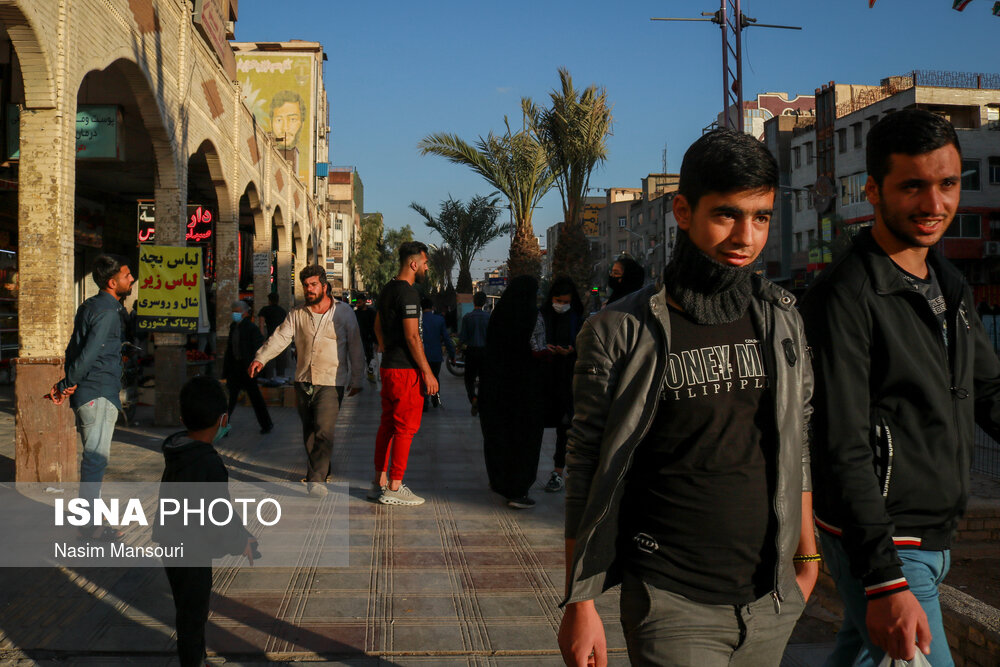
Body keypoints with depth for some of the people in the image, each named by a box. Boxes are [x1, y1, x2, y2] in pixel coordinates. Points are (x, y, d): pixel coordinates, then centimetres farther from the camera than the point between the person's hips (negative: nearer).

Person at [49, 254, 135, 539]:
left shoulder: (89, 306, 16)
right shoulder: (107, 311, -15)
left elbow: (74, 349, 15)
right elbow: (89, 353, -20)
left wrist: (68, 383, 5)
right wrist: (65, 385, -11)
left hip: (87, 394, 10)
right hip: (99, 394, -10)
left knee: (93, 457, 17)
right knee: (96, 458, -5)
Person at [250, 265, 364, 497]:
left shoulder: (343, 312, 1)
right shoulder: (297, 314, 7)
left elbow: (355, 347, 4)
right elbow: (280, 337, -3)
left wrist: (356, 380, 4)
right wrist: (260, 358, -19)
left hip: (331, 382, -4)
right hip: (303, 381, 4)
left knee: (324, 430, -15)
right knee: (308, 431, 10)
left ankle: (317, 479, -13)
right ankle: (319, 470, 27)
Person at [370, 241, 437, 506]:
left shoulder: (387, 290, 14)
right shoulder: (408, 293, -16)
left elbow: (378, 324, 26)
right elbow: (412, 337, -20)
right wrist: (428, 373, -16)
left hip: (388, 367, 10)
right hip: (406, 369, -10)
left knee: (387, 425, 14)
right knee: (405, 428, -4)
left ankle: (379, 483, 20)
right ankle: (394, 488, -1)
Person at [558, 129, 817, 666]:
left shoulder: (781, 318, 5)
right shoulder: (620, 333, -10)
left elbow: (796, 444, 14)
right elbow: (585, 473, -7)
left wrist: (807, 553, 16)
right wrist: (579, 603, -8)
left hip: (772, 602, 5)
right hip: (672, 605, -4)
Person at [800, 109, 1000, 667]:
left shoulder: (950, 286, 10)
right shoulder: (845, 297, -18)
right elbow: (844, 451, -22)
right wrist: (884, 580, -26)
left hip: (937, 535, 8)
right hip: (879, 540, -8)